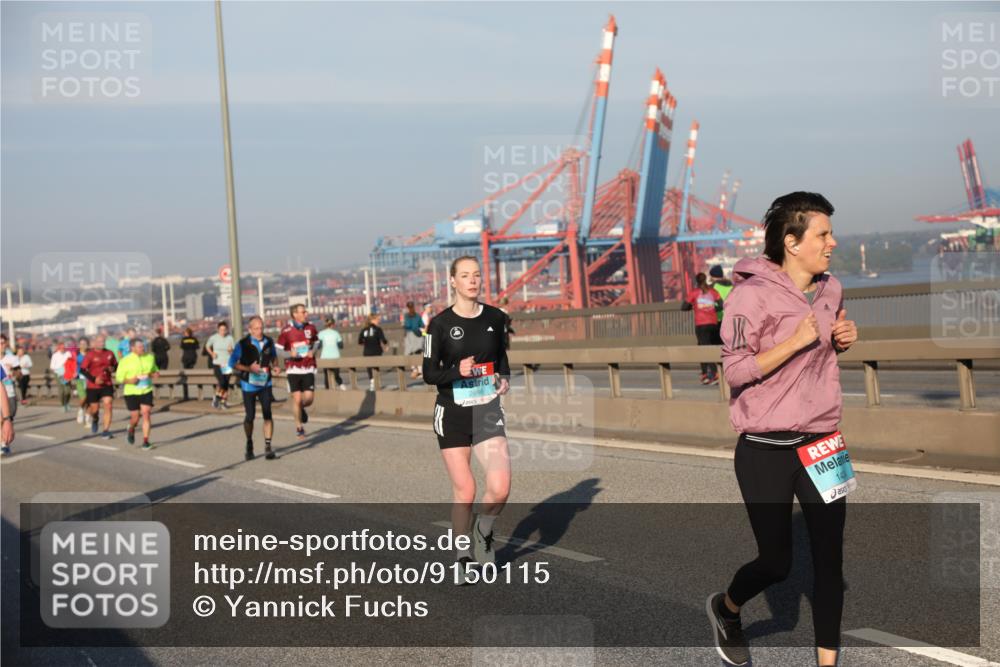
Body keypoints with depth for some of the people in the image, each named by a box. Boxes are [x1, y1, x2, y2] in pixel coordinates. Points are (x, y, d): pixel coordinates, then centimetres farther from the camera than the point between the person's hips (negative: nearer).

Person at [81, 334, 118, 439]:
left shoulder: (109, 353, 3)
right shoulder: (90, 354, -9)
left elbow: (116, 365, 17)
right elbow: (83, 369, -11)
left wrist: (112, 369, -6)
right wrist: (93, 379, -20)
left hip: (107, 385, 2)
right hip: (93, 387, -2)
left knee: (108, 405, -12)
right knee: (94, 408, 5)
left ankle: (106, 431, -7)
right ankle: (94, 420, 42)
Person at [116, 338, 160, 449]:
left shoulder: (150, 357, 5)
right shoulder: (125, 360, -5)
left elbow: (155, 369, 21)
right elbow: (119, 377, -3)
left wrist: (155, 374, -3)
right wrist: (129, 380, -21)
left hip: (146, 391, 2)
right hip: (131, 393, -2)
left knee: (147, 414, -10)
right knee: (135, 418, 3)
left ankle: (145, 441, -5)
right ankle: (131, 430, 38)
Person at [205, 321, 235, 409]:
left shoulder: (230, 338, -3)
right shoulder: (214, 338, -5)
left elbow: (233, 353, 1)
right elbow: (207, 346, 14)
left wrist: (230, 351, -21)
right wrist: (212, 354, -1)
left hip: (227, 364, 2)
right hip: (217, 363, -2)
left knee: (226, 384, 2)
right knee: (222, 382, -17)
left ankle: (223, 402, 16)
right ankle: (216, 398, 7)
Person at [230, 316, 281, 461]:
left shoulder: (269, 342, 0)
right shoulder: (243, 345, -12)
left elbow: (274, 356, 19)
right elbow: (232, 363, -8)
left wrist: (275, 366, -2)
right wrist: (249, 368, -21)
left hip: (265, 384, 2)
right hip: (249, 384, -2)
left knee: (267, 415, -10)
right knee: (250, 417, 5)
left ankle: (268, 447, -6)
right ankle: (249, 445, 27)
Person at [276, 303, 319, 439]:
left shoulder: (310, 328, 3)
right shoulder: (286, 331, -7)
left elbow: (317, 341, 20)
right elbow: (278, 349, -2)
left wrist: (313, 351, 0)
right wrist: (290, 354, -19)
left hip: (308, 368, 2)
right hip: (293, 369, -2)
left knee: (309, 398, -5)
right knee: (296, 398, -4)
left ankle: (301, 408, 32)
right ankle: (299, 427, 14)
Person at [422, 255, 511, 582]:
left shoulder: (496, 318, 2)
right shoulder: (440, 324, -7)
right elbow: (429, 374, -6)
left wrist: (505, 377, 0)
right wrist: (458, 371, -24)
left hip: (488, 411, 2)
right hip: (452, 413, -2)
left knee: (500, 488, -14)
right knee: (464, 491, -1)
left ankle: (483, 532, 19)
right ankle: (464, 559, 21)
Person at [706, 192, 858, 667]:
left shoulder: (831, 290, 6)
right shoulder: (753, 294, -15)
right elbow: (735, 370, -17)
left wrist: (843, 339, 2)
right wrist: (795, 342, -23)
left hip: (821, 444, 6)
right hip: (767, 453, -5)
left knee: (830, 557, 3)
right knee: (776, 562, 5)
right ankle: (725, 609, 37)